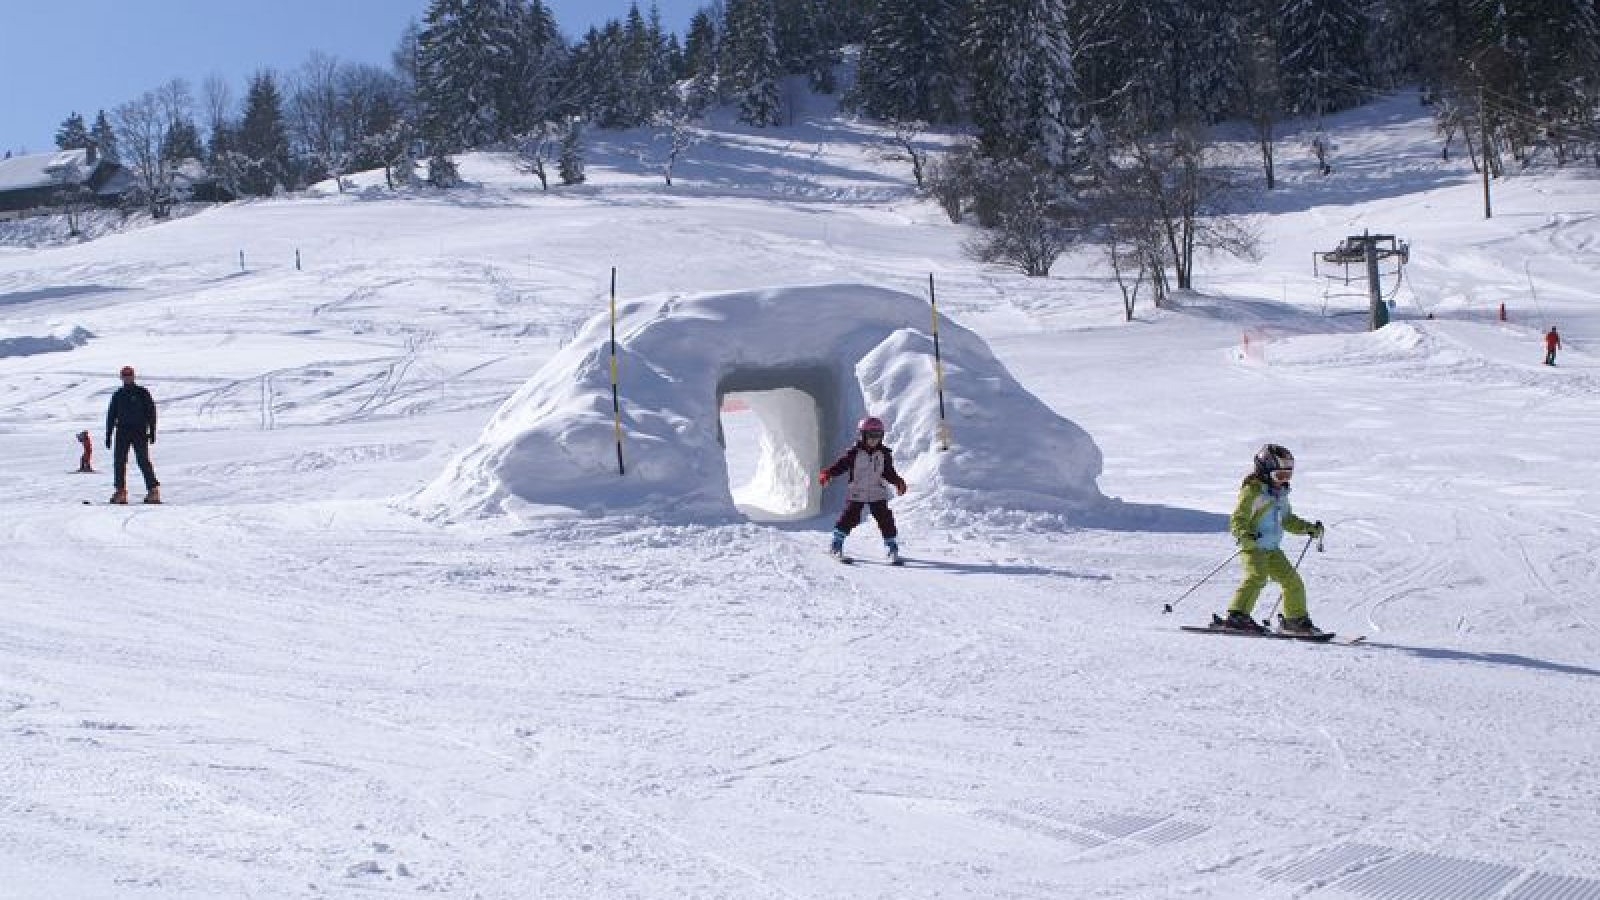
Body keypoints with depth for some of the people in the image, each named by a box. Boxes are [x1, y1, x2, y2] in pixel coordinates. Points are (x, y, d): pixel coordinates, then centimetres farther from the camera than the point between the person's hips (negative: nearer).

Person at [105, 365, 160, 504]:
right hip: (123, 432, 4)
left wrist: (152, 431, -5)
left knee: (143, 461, -9)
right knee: (119, 461, 0)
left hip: (140, 432, -4)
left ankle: (153, 490, -8)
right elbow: (111, 415, 15)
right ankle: (121, 491, 6)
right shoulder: (118, 395, 12)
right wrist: (108, 435, 10)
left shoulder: (142, 393, 2)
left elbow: (151, 411, 1)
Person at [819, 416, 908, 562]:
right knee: (849, 517, -8)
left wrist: (898, 482, 2)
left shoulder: (884, 454, 4)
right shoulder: (854, 453, -8)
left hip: (877, 494, 3)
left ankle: (892, 548, 10)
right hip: (856, 493, -3)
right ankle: (837, 544, 7)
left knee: (885, 519, -2)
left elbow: (889, 472, 14)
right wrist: (827, 474, -21)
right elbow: (840, 465, -8)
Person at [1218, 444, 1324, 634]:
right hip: (1253, 547, -9)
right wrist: (1245, 536, -35)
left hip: (1272, 549, 9)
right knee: (1256, 576, -29)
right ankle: (1237, 616, -34)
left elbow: (1287, 519, 32)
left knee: (1293, 581, 10)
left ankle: (1296, 619, 25)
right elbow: (1237, 520, -16)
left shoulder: (1280, 493, 17)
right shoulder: (1253, 491, -11)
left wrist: (1309, 528, 23)